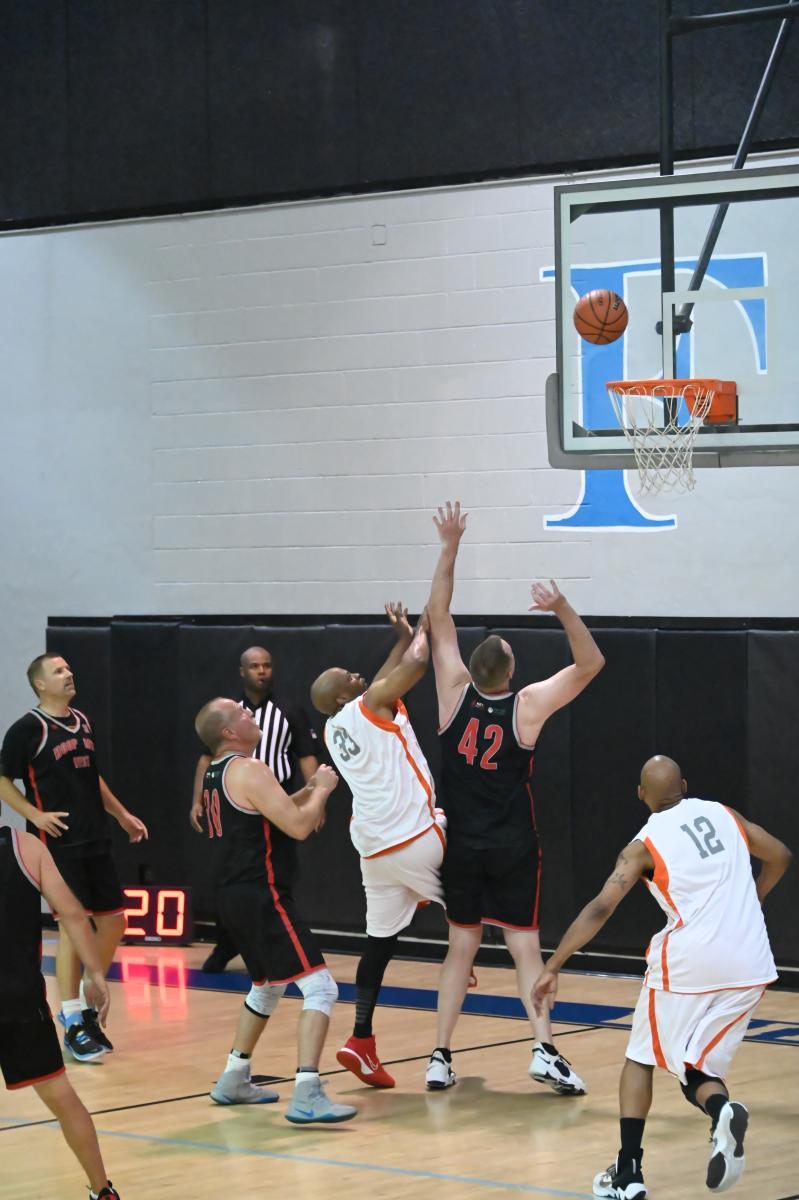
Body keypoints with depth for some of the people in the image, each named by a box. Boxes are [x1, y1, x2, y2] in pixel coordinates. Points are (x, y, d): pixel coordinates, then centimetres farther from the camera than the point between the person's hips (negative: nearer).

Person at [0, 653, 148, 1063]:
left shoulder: (82, 721, 13)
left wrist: (122, 815, 22)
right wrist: (35, 815, -17)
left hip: (95, 841, 7)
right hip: (58, 844, -7)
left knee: (113, 922, 7)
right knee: (73, 925, -9)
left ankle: (86, 1004, 22)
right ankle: (73, 1024, -1)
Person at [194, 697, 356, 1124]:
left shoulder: (216, 775, 15)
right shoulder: (249, 770, -15)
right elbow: (298, 827, -20)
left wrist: (308, 791, 18)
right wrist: (321, 791, -3)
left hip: (236, 897, 10)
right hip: (261, 899, -10)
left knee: (267, 988, 29)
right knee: (320, 988, -12)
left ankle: (233, 1081, 36)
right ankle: (306, 1097, -22)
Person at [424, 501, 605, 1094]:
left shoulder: (455, 695, -7)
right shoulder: (528, 706, -13)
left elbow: (439, 614, 0)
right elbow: (591, 663, -9)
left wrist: (451, 546, -4)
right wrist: (562, 608, -23)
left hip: (462, 846, 3)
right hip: (513, 850, -3)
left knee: (461, 949, 10)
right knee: (525, 948, -2)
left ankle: (441, 1056, 6)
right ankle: (545, 1049, -17)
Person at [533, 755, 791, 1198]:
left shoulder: (644, 844, 0)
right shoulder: (722, 814, 11)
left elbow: (600, 908, -9)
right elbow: (779, 856, 21)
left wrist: (552, 968, -7)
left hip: (688, 962, -3)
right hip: (750, 967, 4)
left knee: (641, 1058, 16)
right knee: (698, 1070, 13)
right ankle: (723, 1109, -22)